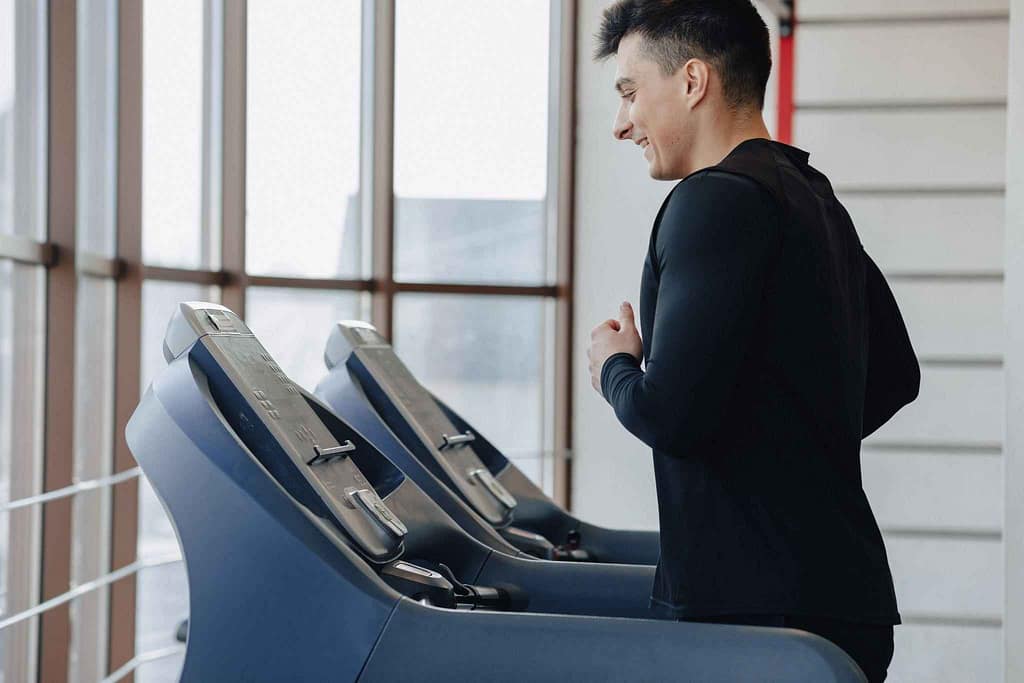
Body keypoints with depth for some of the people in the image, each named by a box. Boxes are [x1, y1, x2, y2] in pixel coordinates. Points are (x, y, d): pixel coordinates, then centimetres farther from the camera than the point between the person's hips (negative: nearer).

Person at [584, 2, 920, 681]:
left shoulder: (717, 202, -15)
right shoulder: (818, 200, 16)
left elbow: (669, 415, -22)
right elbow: (893, 378, 26)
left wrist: (615, 367, -1)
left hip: (754, 605, -9)